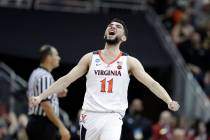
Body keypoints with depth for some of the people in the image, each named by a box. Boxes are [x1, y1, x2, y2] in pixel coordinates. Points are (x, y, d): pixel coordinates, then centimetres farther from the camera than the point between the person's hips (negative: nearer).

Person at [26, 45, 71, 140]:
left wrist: (55, 94, 17)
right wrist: (61, 127, -23)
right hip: (43, 125, -10)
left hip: (34, 123, 10)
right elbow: (46, 105, -23)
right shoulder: (45, 76, -15)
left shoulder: (36, 74, 16)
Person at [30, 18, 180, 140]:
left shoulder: (129, 62, 5)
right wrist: (41, 97, 1)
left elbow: (152, 83, -3)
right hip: (90, 115, 2)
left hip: (113, 117, -2)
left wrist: (169, 101, -19)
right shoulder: (90, 58, 9)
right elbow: (66, 79, 8)